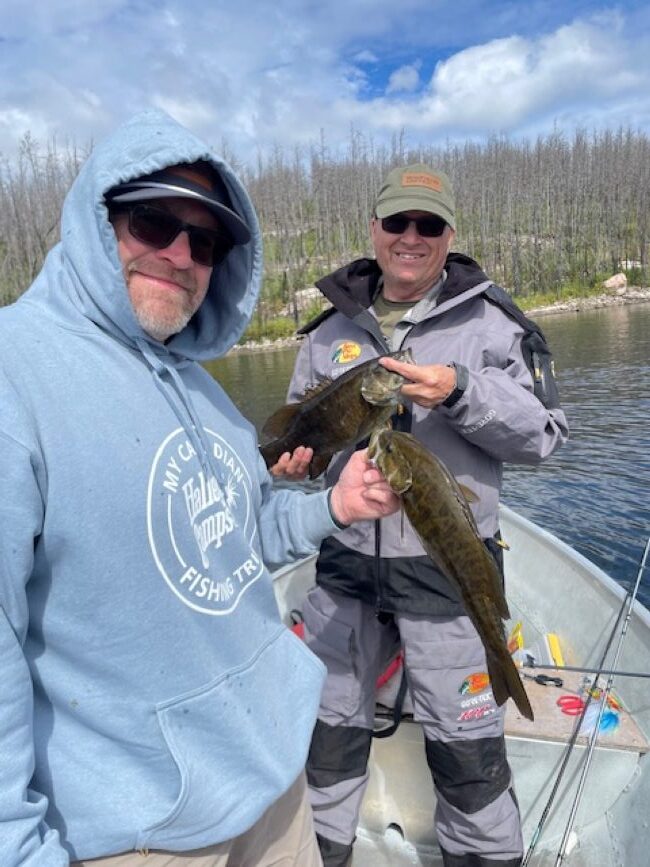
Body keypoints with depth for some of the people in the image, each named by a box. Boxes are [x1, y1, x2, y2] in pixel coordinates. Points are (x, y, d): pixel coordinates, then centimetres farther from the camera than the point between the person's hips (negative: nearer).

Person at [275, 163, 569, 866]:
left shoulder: (490, 321, -2)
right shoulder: (332, 329, 7)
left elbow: (544, 434, -7)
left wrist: (461, 392, -23)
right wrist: (291, 458, -9)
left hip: (447, 566, -3)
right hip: (346, 563, 4)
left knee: (466, 744, 11)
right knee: (327, 727, 19)